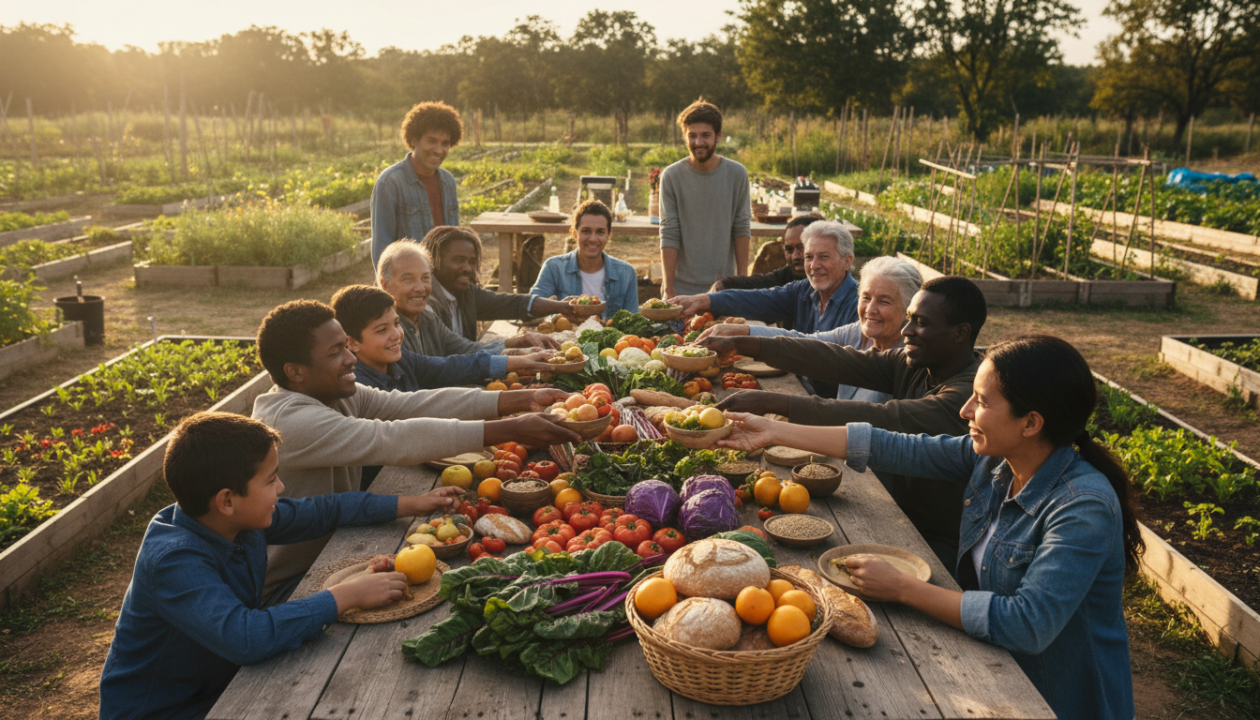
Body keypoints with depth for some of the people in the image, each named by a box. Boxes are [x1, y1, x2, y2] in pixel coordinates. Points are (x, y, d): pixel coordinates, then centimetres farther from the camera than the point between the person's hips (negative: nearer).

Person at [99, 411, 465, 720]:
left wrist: (412, 504, 7)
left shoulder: (240, 519, -7)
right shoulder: (174, 561, -31)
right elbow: (244, 637, -43)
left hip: (225, 684, 7)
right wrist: (346, 595, -35)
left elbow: (323, 510, 6)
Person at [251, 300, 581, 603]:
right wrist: (513, 430, -35)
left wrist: (524, 399, -18)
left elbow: (418, 403, -8)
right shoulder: (291, 421, -27)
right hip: (288, 587, -8)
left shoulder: (339, 395, 2)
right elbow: (395, 440, -34)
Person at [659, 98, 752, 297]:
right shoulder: (671, 176, -4)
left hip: (724, 286, 1)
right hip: (682, 287, -1)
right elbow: (669, 235, -6)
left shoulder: (737, 174, 0)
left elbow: (742, 230, 1)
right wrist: (668, 288, -8)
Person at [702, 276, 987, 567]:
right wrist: (741, 344, -13)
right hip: (901, 518, 7)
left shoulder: (970, 393, -25)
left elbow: (879, 420, -34)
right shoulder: (910, 364, 1)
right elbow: (833, 359, -5)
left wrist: (772, 402, -37)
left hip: (941, 544, -7)